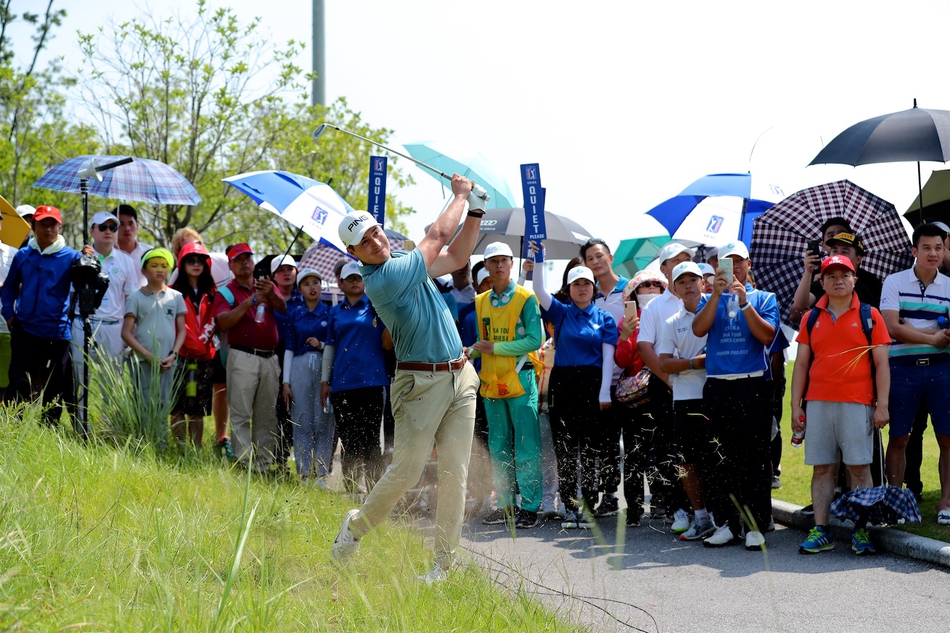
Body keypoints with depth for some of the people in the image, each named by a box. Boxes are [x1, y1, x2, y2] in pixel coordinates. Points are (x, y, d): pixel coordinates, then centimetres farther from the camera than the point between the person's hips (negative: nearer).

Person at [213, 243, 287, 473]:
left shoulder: (266, 287, 16)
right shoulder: (226, 292, 6)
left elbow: (282, 308, -3)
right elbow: (224, 322, -11)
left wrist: (271, 295, -25)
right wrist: (249, 303, -20)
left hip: (269, 359, 4)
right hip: (243, 357, -4)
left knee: (267, 416, 5)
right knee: (241, 414, -8)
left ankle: (264, 463, 9)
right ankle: (245, 463, -10)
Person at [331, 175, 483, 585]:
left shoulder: (406, 261, 12)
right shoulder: (379, 280, -15)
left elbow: (455, 257, 25)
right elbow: (438, 236, -7)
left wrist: (475, 211, 13)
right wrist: (460, 195, 7)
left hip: (460, 379, 7)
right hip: (420, 382, -7)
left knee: (454, 473, 1)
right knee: (406, 471, -7)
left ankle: (444, 562, 5)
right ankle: (357, 525, 20)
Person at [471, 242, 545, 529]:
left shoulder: (526, 298, -4)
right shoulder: (480, 302, 12)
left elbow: (534, 341, -12)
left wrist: (495, 348, -14)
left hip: (520, 381, -6)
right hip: (491, 383, 6)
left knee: (526, 448, -5)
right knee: (498, 448, 10)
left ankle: (530, 507, -2)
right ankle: (505, 505, 17)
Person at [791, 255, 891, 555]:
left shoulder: (869, 315, 6)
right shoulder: (811, 319, 13)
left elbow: (882, 364, 3)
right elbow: (801, 364, 14)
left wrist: (882, 405, -4)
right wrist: (795, 406, 7)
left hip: (857, 403, -3)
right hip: (817, 403, 3)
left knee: (859, 467, -4)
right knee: (822, 468, 3)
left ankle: (861, 530, 1)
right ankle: (821, 530, 5)